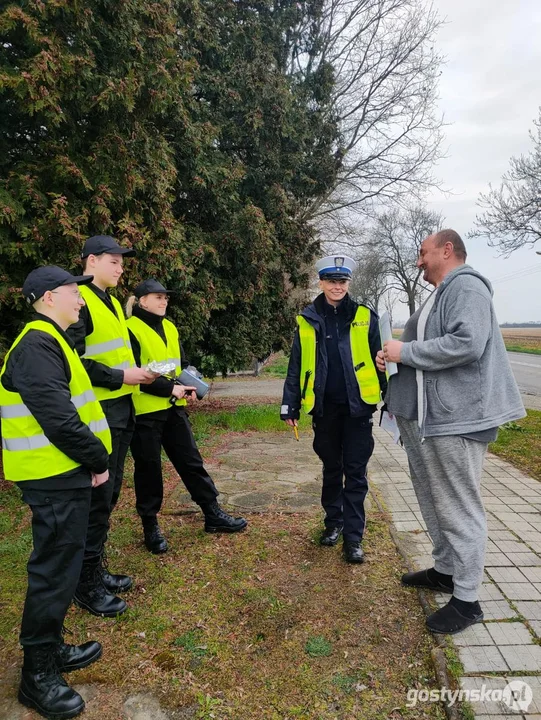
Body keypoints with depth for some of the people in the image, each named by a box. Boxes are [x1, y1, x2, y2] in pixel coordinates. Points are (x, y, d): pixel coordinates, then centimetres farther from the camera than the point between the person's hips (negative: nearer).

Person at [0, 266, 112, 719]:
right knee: (55, 572, 1)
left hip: (64, 475, 10)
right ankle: (38, 675, 18)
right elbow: (59, 419, -25)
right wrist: (97, 461, -13)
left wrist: (91, 461, 12)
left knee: (61, 566, 20)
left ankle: (52, 649, 36)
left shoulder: (50, 342, 16)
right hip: (55, 478, -10)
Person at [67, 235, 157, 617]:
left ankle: (97, 569, 31)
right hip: (98, 414, -9)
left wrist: (137, 372, 8)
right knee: (97, 498, -1)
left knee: (110, 495, 16)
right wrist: (120, 377, -19)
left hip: (122, 411, 9)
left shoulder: (112, 302, 16)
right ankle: (87, 585, 15)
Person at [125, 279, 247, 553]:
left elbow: (182, 363, 16)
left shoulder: (169, 327, 14)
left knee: (191, 460, 11)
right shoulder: (131, 330, -10)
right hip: (145, 411, -7)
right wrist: (170, 388, -20)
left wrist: (190, 383, -5)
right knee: (148, 469, 5)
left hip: (173, 408, 7)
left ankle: (213, 514, 21)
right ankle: (150, 526, 21)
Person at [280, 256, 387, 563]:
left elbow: (380, 359, 2)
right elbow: (296, 366, 6)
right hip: (325, 408, 2)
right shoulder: (307, 320, 3)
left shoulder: (366, 317, 0)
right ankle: (334, 522, 33)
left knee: (355, 472, 3)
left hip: (358, 407, -1)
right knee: (331, 468, 15)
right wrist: (290, 405, 3)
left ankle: (353, 536, 12)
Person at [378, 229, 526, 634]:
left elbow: (467, 343, -27)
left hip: (456, 417, -10)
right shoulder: (440, 294, 20)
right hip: (426, 416, 10)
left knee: (459, 507, -1)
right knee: (435, 501, 19)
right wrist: (394, 357, 6)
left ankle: (467, 600, 12)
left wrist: (406, 352, -18)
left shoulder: (466, 286, -12)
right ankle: (445, 571, 36)